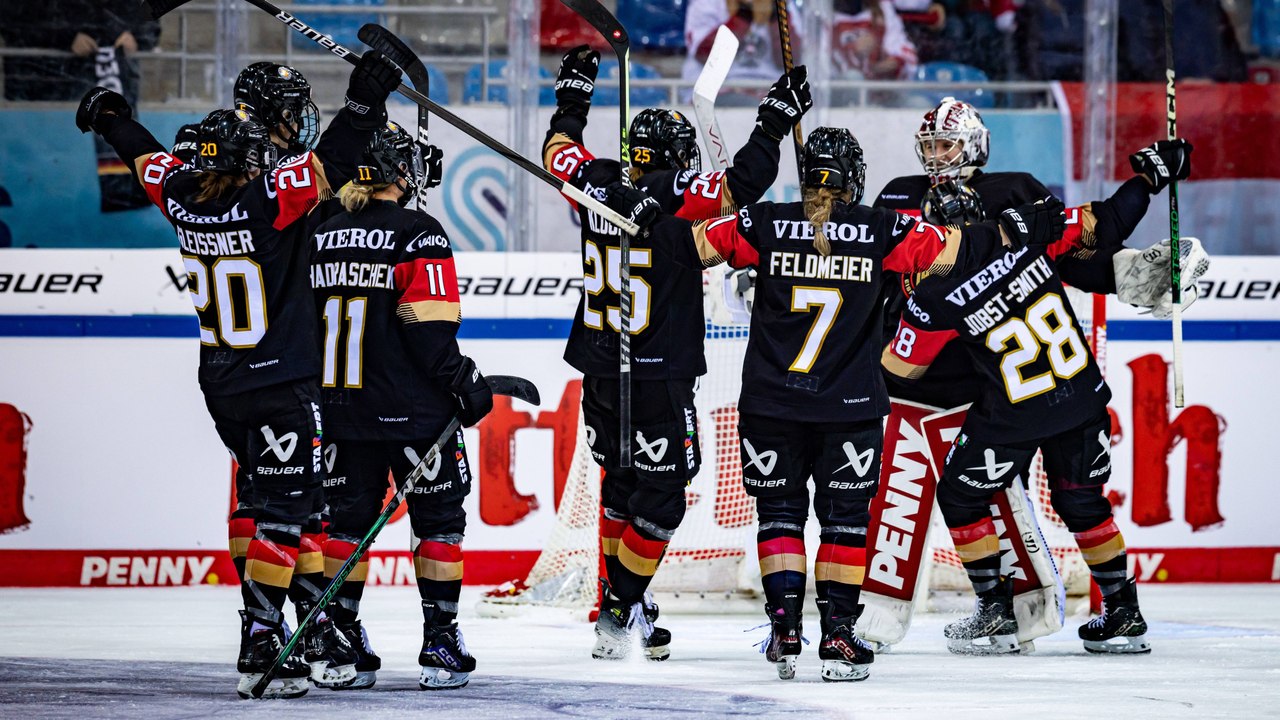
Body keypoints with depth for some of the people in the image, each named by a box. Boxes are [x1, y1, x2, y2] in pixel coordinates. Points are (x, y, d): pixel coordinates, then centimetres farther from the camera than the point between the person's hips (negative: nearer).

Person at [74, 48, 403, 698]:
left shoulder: (182, 198, 0)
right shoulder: (268, 199, -18)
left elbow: (148, 159, 19)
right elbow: (329, 164, -26)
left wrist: (111, 119, 37)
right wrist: (363, 103, -24)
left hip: (221, 389, 7)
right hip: (282, 385, -7)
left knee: (297, 499, 17)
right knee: (285, 510, -6)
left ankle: (322, 632, 19)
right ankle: (260, 644, -13)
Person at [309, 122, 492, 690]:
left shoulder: (322, 238, 8)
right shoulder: (418, 236, -11)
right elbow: (429, 328, -17)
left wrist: (320, 398, 22)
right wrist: (465, 381, -7)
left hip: (342, 409, 5)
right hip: (413, 410, -5)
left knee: (348, 518, 12)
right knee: (438, 517, 5)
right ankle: (439, 646, 2)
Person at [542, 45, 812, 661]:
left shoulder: (597, 183, 0)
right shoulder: (675, 195, -16)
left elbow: (559, 151, 19)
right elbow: (742, 184, -25)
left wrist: (573, 96, 34)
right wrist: (775, 121, -15)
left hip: (599, 372, 7)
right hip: (657, 377, -7)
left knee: (622, 482, 21)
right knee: (660, 495, 3)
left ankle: (621, 599, 27)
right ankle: (618, 615, 1)